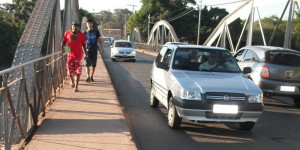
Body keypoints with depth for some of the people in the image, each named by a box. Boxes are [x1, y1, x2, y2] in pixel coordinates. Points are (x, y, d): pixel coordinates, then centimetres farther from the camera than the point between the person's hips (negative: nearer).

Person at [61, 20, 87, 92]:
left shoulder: (81, 35, 1)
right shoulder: (67, 33, 4)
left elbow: (83, 45, 6)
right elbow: (64, 41, 13)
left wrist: (85, 54, 4)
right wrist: (63, 47, -6)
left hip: (78, 55, -1)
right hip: (70, 54, 2)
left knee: (78, 71, -5)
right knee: (70, 70, 7)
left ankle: (76, 86, 2)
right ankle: (72, 80, 38)